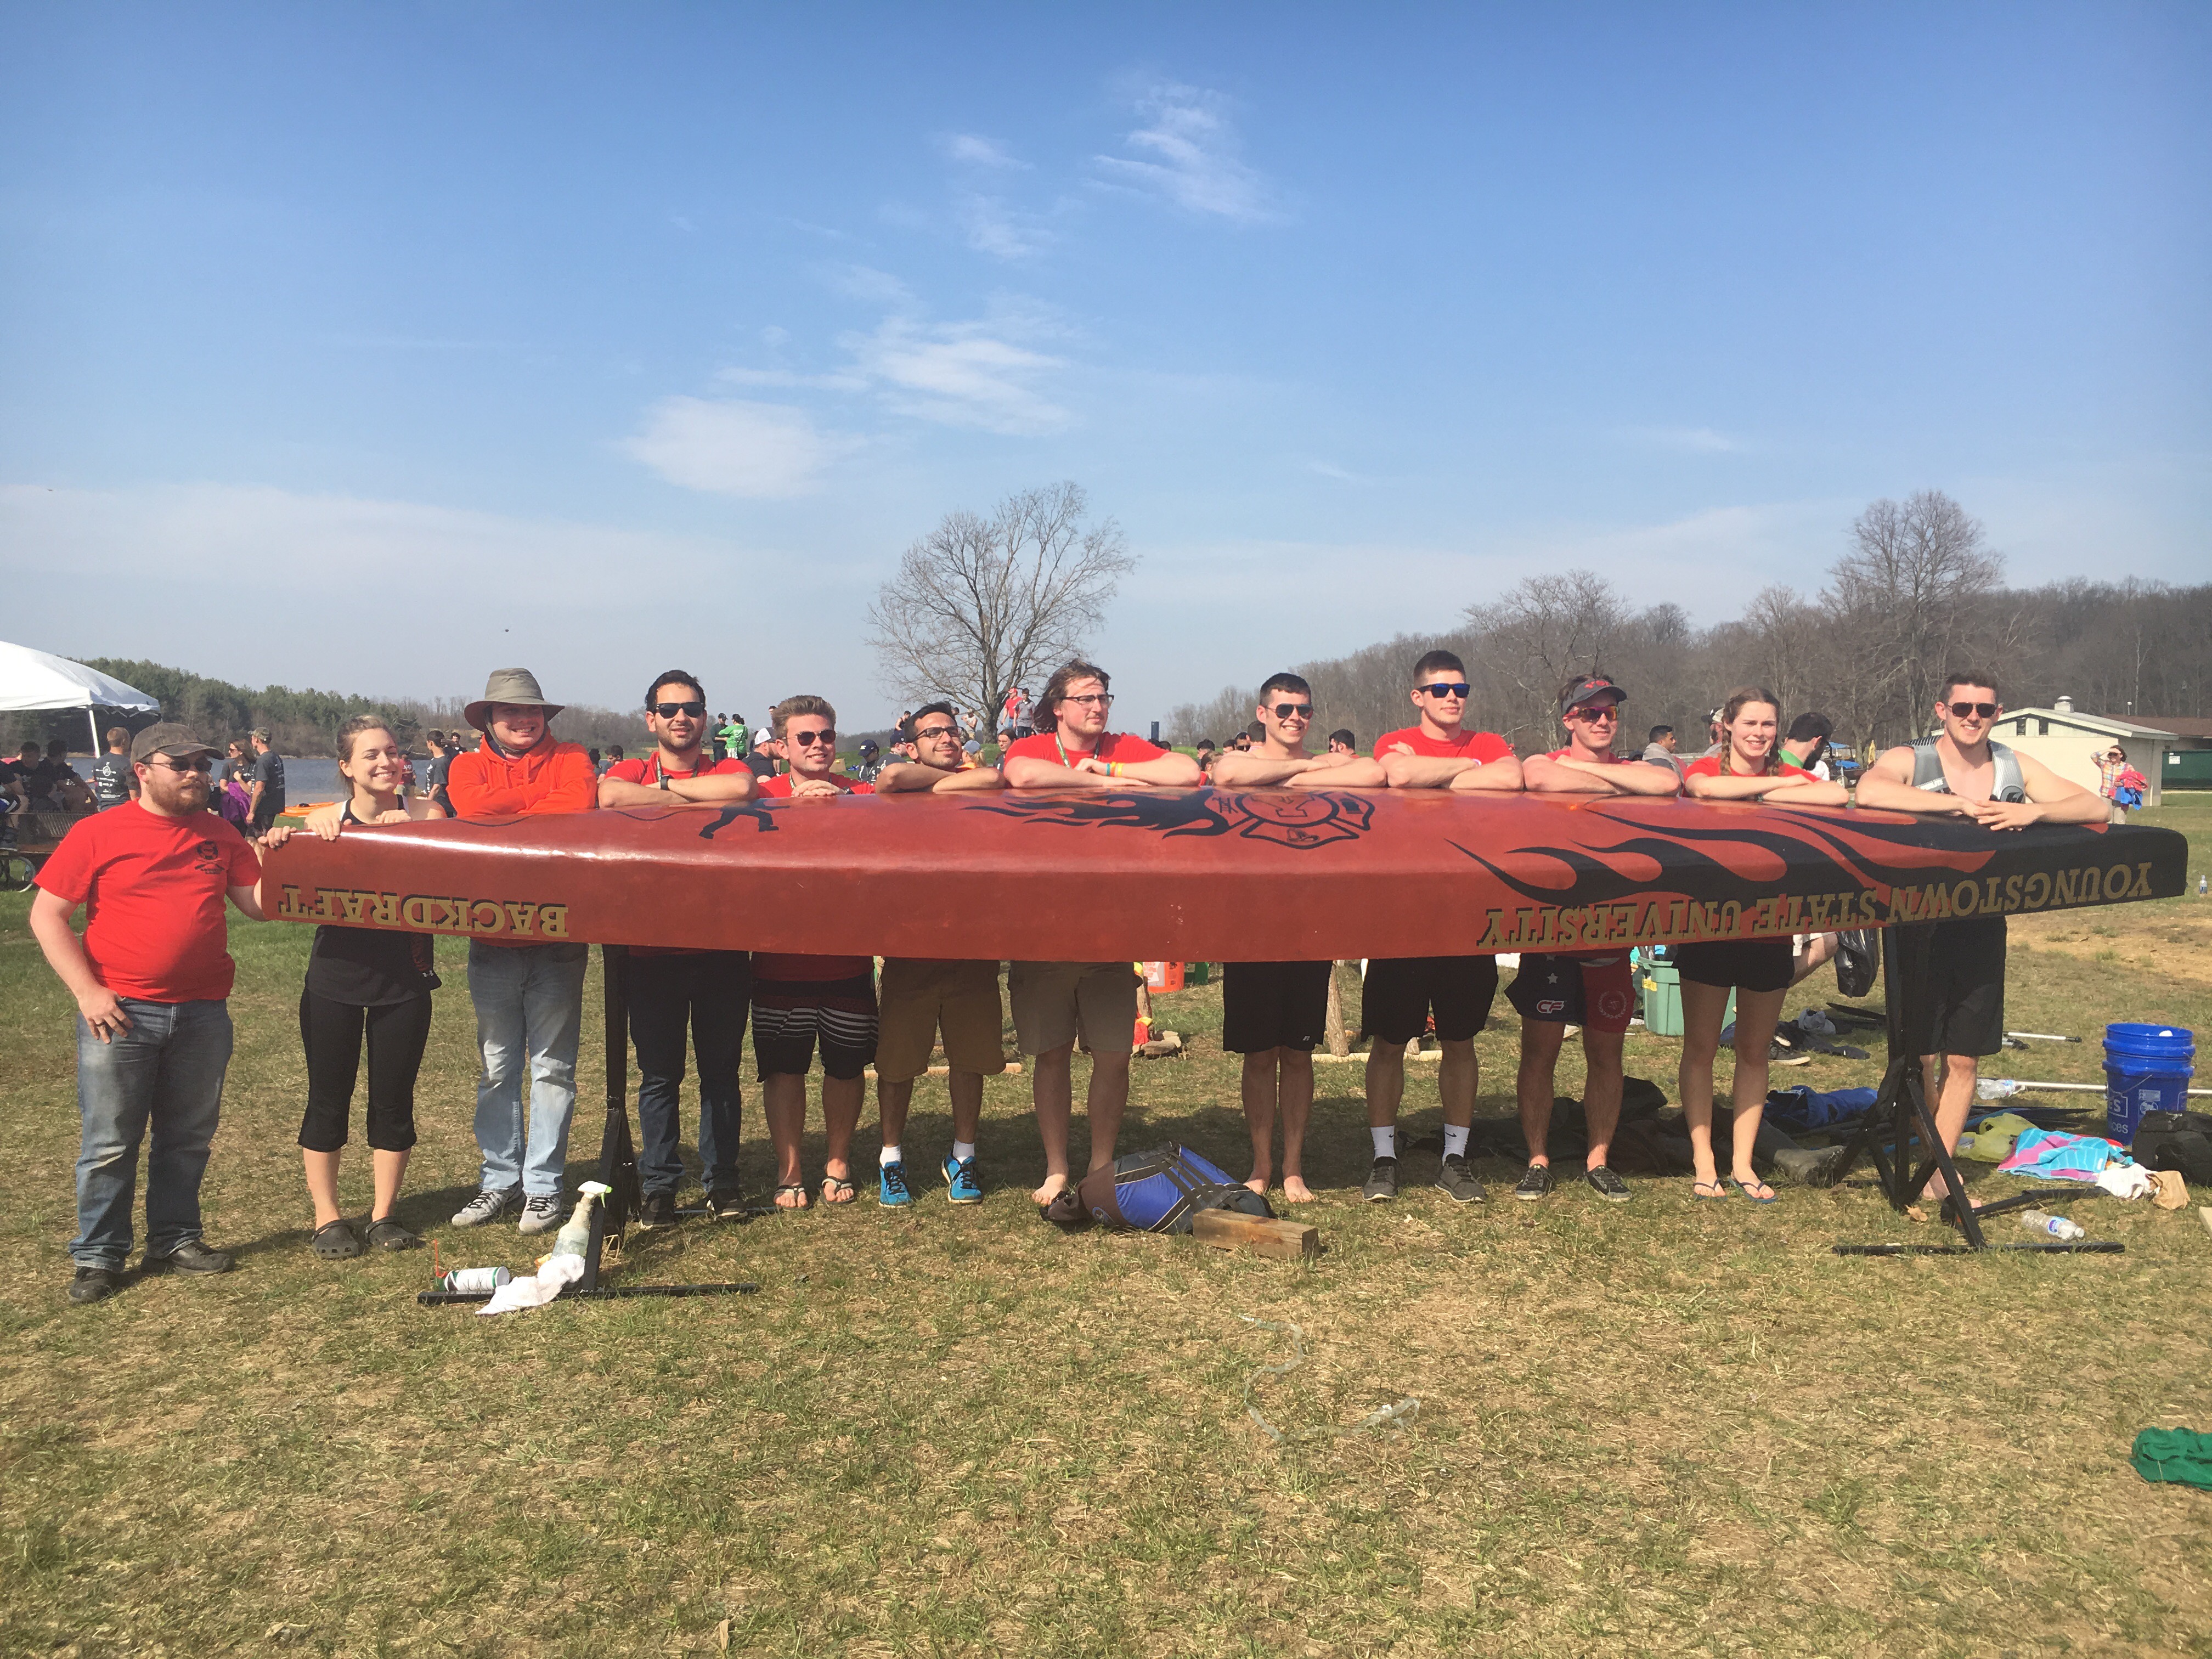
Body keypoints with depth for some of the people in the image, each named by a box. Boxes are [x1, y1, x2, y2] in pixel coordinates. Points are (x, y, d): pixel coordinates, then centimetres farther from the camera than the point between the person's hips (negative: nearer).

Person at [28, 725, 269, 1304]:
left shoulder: (219, 834, 9)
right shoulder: (98, 833, -3)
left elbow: (260, 905, 9)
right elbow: (47, 915, -3)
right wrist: (87, 991, -11)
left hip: (203, 1012, 4)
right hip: (120, 1014, -4)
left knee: (189, 1137, 12)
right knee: (110, 1143, 3)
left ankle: (175, 1239, 26)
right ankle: (98, 1257, 15)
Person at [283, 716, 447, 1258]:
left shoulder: (424, 815, -2)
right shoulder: (323, 821, -1)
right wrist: (280, 847, -17)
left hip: (404, 980, 0)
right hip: (335, 978, 0)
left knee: (394, 1100, 8)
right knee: (328, 1101, 7)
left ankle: (384, 1214, 23)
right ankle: (326, 1219, 21)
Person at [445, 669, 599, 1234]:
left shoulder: (570, 757, 6)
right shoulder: (469, 766, 9)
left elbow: (583, 803, -16)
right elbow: (473, 808, -14)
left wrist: (505, 813, -11)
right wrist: (546, 795, -9)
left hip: (556, 940, -2)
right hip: (492, 939, 2)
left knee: (552, 1067, 2)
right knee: (497, 1067, 8)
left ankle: (544, 1184, 11)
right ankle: (500, 1180, 20)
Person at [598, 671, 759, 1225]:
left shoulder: (728, 770, 9)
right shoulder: (630, 771, 8)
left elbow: (742, 789, -17)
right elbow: (610, 797, -17)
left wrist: (664, 789, -7)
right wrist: (695, 800, -11)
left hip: (721, 946, 0)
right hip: (653, 947, 0)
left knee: (721, 1068, 7)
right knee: (659, 1072, 5)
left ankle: (722, 1179, 17)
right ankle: (658, 1185, 14)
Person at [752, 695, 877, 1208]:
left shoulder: (861, 795, 6)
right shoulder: (765, 794, 4)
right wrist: (797, 805, -21)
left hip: (847, 958, 1)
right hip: (780, 959, -1)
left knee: (846, 1064, 8)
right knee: (783, 1067, 4)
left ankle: (838, 1163, 26)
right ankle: (788, 1171, 17)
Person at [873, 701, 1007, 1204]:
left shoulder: (975, 787, 8)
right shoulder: (902, 793, 3)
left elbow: (997, 779, -16)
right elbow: (891, 777, -21)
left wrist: (949, 780, -5)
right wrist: (952, 775, -8)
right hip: (910, 950, -2)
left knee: (969, 1059, 9)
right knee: (897, 1061, 4)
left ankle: (962, 1157, 26)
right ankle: (891, 1159, 22)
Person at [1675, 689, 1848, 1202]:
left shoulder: (1788, 775, 8)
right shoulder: (1707, 767, 1)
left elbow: (1838, 796, -12)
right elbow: (1704, 787, -25)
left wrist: (1764, 793, -15)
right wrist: (1775, 783, -15)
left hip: (1769, 932, 3)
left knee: (1754, 1051, 9)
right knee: (1700, 1047, 2)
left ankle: (1743, 1164, 17)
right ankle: (1703, 1162, 9)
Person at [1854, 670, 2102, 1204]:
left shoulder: (2016, 768, 6)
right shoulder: (1910, 760, -8)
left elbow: (2095, 808, 1)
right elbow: (1868, 791, -31)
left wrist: (2035, 811, -19)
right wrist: (1960, 803, -29)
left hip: (1981, 927, 4)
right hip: (1919, 924, -4)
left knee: (1964, 1058, 8)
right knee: (1919, 1055, 2)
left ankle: (1939, 1170, 20)